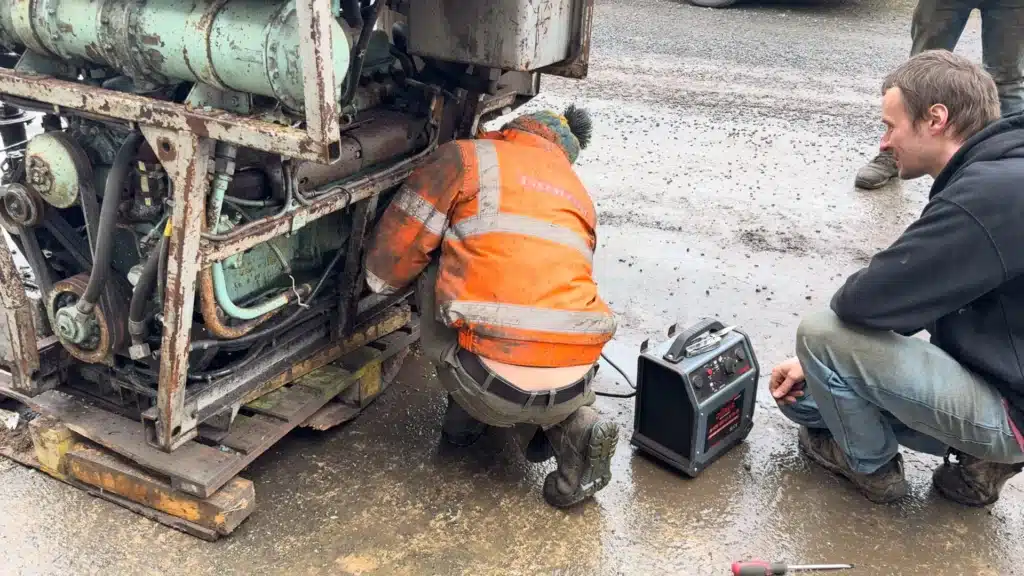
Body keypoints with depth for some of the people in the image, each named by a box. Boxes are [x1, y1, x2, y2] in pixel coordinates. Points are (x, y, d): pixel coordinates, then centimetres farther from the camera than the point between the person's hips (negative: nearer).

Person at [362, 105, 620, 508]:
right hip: (570, 390, 5)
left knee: (433, 272, 20)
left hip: (493, 387, -4)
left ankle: (465, 414, 25)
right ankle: (574, 426, 10)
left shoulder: (469, 157, 8)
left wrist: (382, 279, 31)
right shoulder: (579, 195, 25)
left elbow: (385, 268, 6)